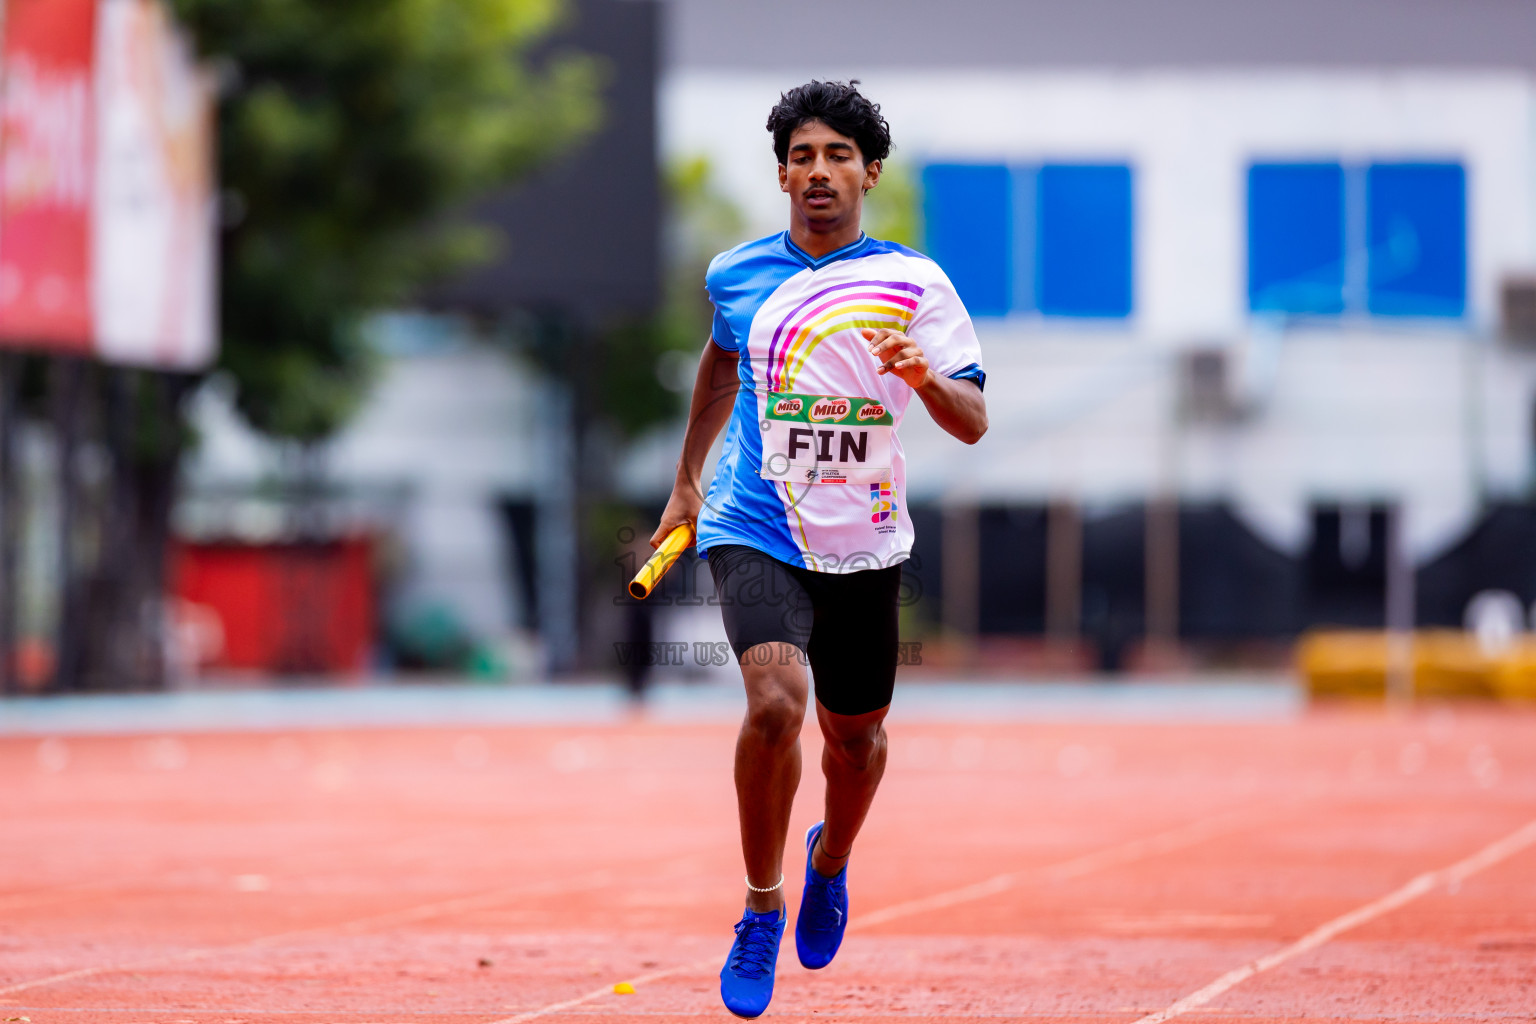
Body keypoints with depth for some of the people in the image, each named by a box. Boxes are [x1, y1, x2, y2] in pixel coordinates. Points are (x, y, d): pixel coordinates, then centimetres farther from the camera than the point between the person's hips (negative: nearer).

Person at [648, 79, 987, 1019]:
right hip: (755, 532, -1)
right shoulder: (737, 275, 2)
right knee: (776, 704, -24)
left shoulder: (915, 283, -5)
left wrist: (927, 380, -31)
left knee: (855, 737, 13)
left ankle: (831, 859, 48)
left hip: (864, 544, 1)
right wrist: (687, 481, 29)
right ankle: (762, 908, -6)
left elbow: (975, 422, -10)